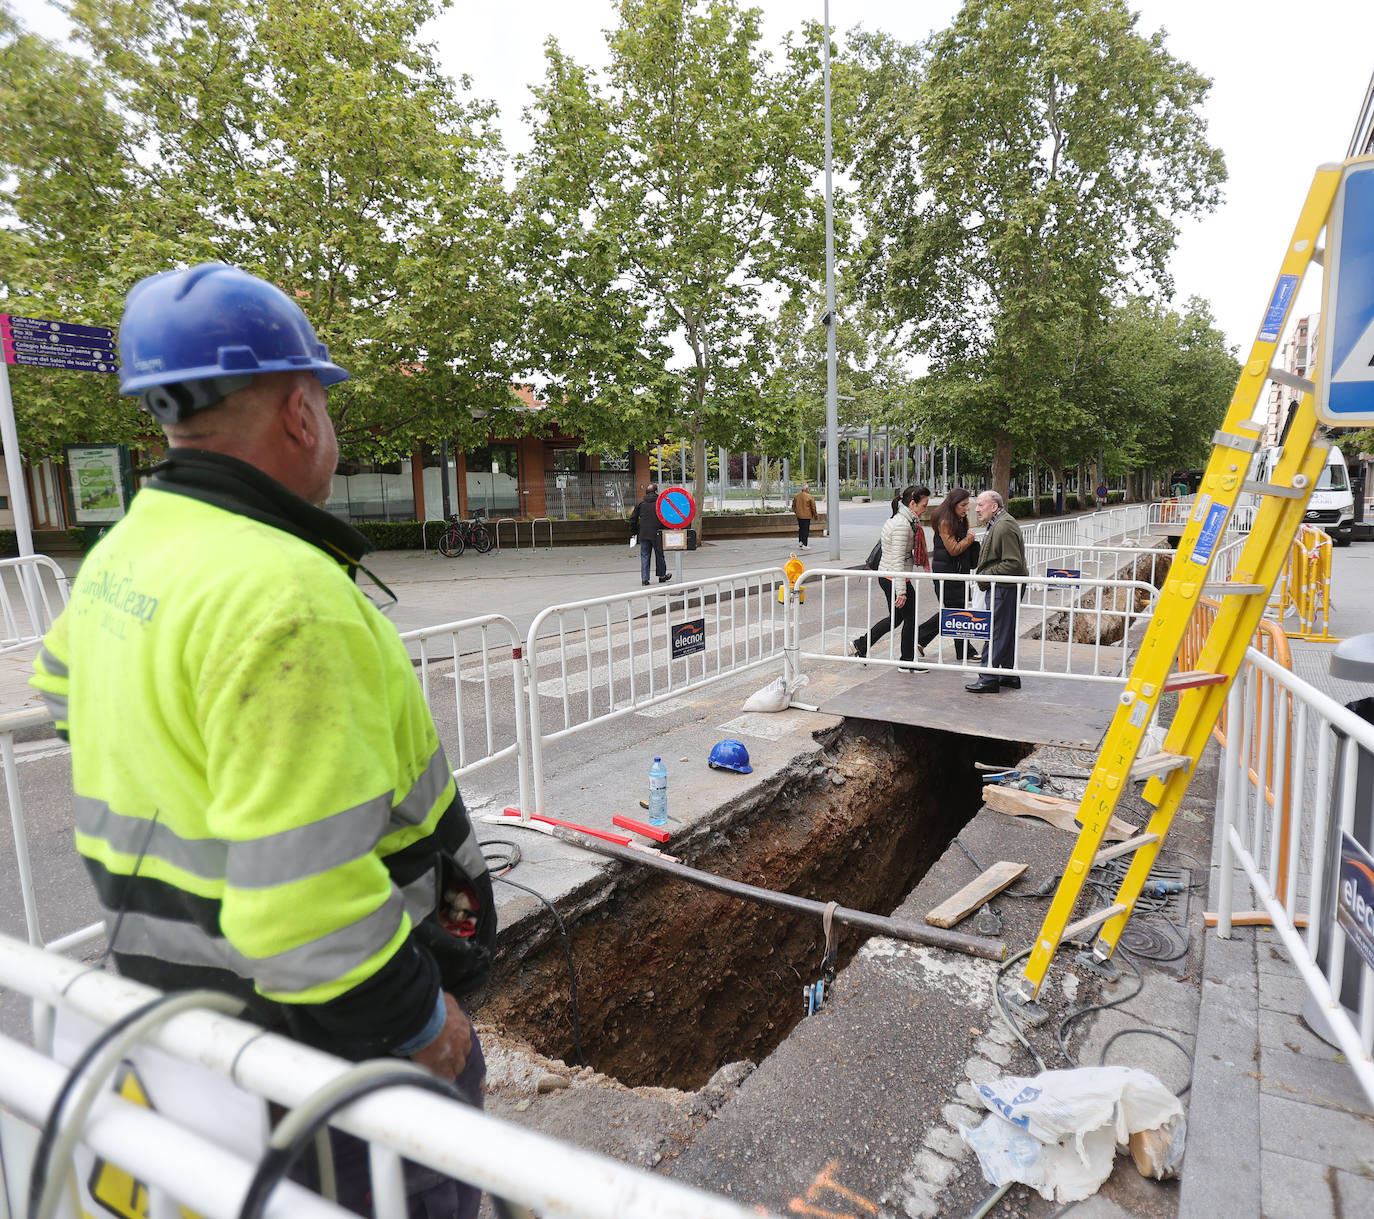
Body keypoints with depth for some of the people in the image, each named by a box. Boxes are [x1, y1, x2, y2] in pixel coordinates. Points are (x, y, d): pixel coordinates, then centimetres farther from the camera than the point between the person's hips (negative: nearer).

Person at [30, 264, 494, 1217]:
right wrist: (420, 1021, -19)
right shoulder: (282, 596, -32)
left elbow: (65, 684, 22)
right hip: (325, 1014, -9)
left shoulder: (124, 552, -1)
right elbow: (304, 899, -33)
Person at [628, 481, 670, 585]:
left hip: (643, 534, 2)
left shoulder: (640, 503, 4)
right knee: (659, 555, 13)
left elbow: (633, 518, 6)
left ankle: (644, 579, 2)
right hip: (657, 534, -2)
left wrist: (633, 532, 14)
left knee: (644, 556, 6)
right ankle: (662, 576, 24)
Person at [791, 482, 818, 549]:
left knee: (801, 529, 20)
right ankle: (804, 545, 2)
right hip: (807, 516, -5)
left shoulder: (796, 496, 4)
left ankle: (800, 541, 18)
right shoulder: (810, 497, -12)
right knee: (806, 530, 2)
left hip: (799, 515, 5)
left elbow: (793, 506, 12)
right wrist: (815, 516, 4)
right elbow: (813, 507, -8)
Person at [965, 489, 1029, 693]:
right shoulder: (997, 524, 16)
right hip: (1001, 587, 11)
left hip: (1004, 589, -11)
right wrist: (984, 575, 14)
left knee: (995, 633, -6)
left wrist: (986, 575, -17)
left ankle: (989, 679, -1)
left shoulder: (1004, 526, -18)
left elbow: (1013, 564, -22)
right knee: (1005, 632, 16)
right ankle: (1010, 675, 25)